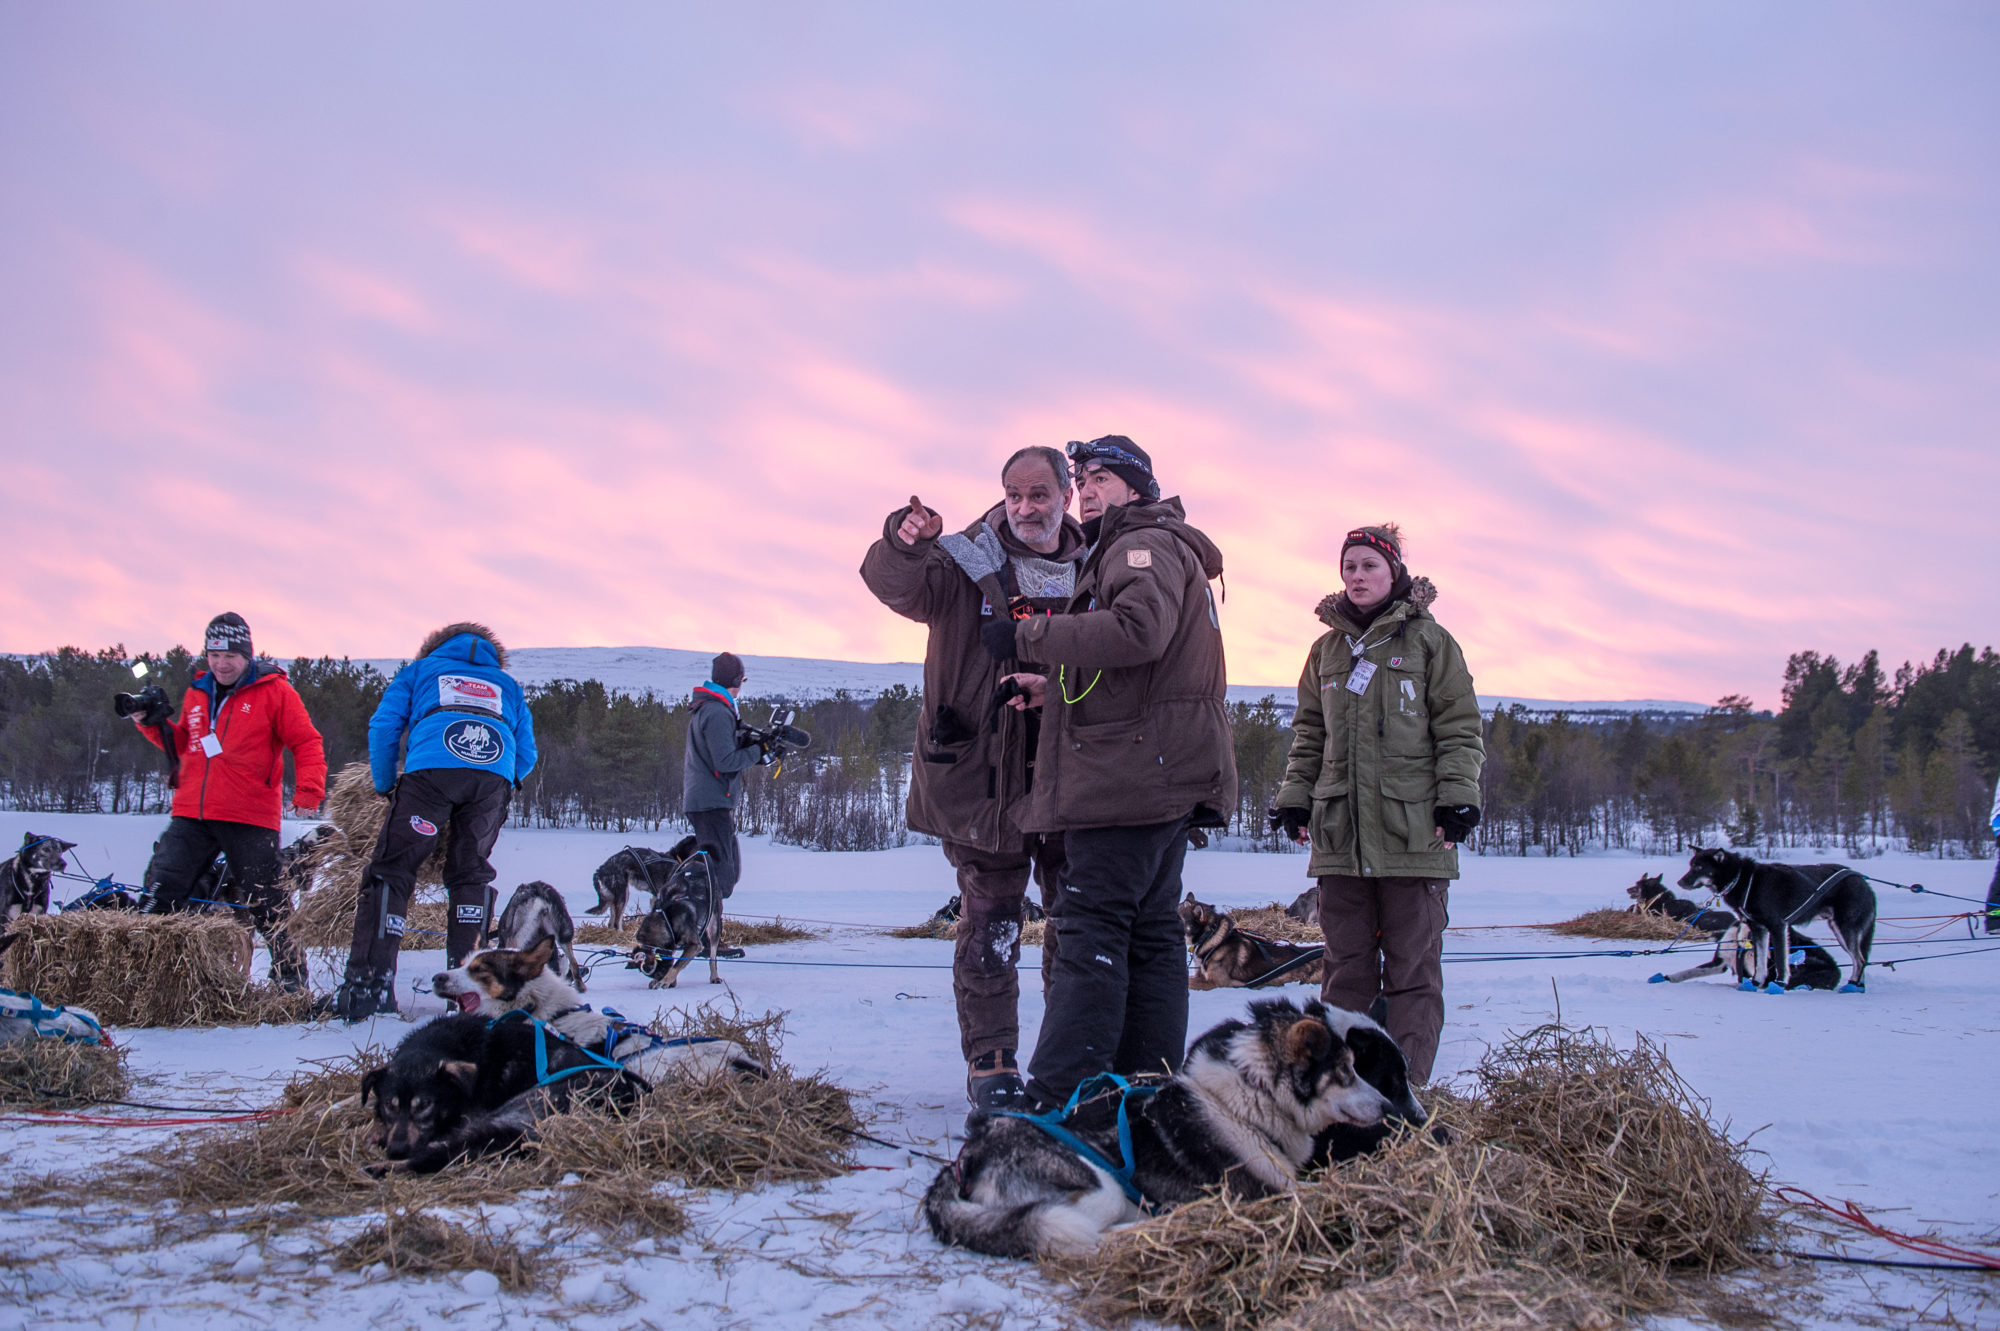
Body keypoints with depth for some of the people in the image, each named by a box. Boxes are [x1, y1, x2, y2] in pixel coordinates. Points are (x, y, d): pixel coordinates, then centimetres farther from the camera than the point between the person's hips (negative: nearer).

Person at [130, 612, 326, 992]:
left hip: (250, 820, -5)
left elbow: (307, 742, -3)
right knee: (161, 893, -2)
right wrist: (153, 724, 11)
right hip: (191, 817, 5)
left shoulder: (273, 690, -2)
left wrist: (309, 790, -14)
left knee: (266, 904, 0)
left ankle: (292, 980, 12)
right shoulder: (197, 693, 15)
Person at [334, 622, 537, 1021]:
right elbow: (526, 756, 25)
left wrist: (386, 786, 26)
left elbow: (384, 726, 17)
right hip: (494, 775, 2)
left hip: (432, 768, -2)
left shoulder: (422, 669, 32)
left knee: (391, 871, -1)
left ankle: (369, 983, -12)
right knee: (472, 873, 16)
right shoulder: (507, 685, 37)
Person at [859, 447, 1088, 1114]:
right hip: (983, 775, -3)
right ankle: (991, 1062, 9)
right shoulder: (969, 562, 0)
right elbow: (897, 585, -16)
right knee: (990, 923, 1)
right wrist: (904, 544, -40)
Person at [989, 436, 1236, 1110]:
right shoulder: (1118, 553, 28)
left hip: (1133, 770, -11)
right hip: (1165, 776, 11)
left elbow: (1137, 630, -26)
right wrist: (1056, 688, 13)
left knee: (1091, 924, -15)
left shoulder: (1148, 543, -5)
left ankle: (1057, 1100, -19)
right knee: (1149, 929, 10)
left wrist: (1027, 636, -20)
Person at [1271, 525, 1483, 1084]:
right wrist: (1295, 796, 12)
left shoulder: (1429, 640, 4)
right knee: (1346, 964, 6)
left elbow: (1459, 727, 2)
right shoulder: (1327, 648, 16)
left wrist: (1458, 796, -8)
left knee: (1412, 966, -1)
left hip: (1412, 828, -4)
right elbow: (1309, 732, 21)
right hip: (1339, 831, 4)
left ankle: (1407, 1086, 1)